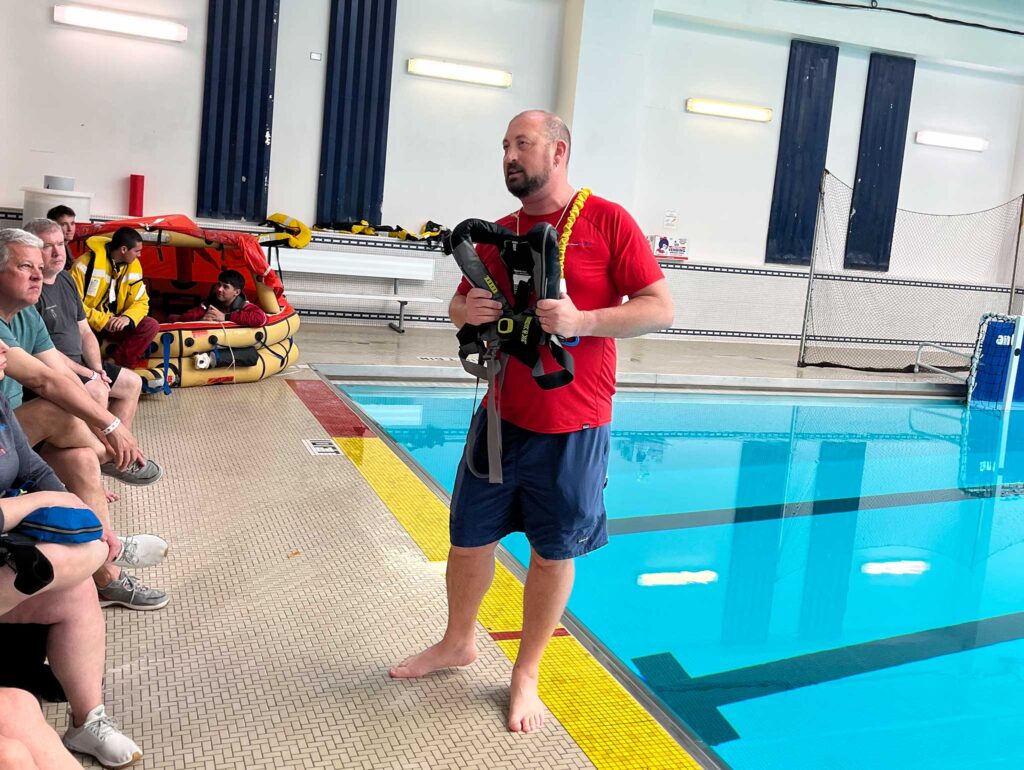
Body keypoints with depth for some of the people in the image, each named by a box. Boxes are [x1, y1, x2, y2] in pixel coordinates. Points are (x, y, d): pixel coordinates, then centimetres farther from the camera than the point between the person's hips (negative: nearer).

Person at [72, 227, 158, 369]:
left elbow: (141, 302, 2)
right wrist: (102, 321, -25)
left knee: (151, 325, -17)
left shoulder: (134, 266, 1)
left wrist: (127, 318, -21)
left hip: (114, 323, 6)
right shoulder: (87, 263, -17)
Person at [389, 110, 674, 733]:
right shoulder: (498, 234, 8)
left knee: (553, 553, 8)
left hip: (572, 428, -4)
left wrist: (582, 321, -23)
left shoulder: (607, 220, -7)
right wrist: (468, 311, -6)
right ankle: (458, 642, 38)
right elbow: (460, 307, 18)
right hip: (501, 416, 5)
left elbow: (661, 309, -10)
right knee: (469, 538, 14)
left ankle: (527, 675, 27)